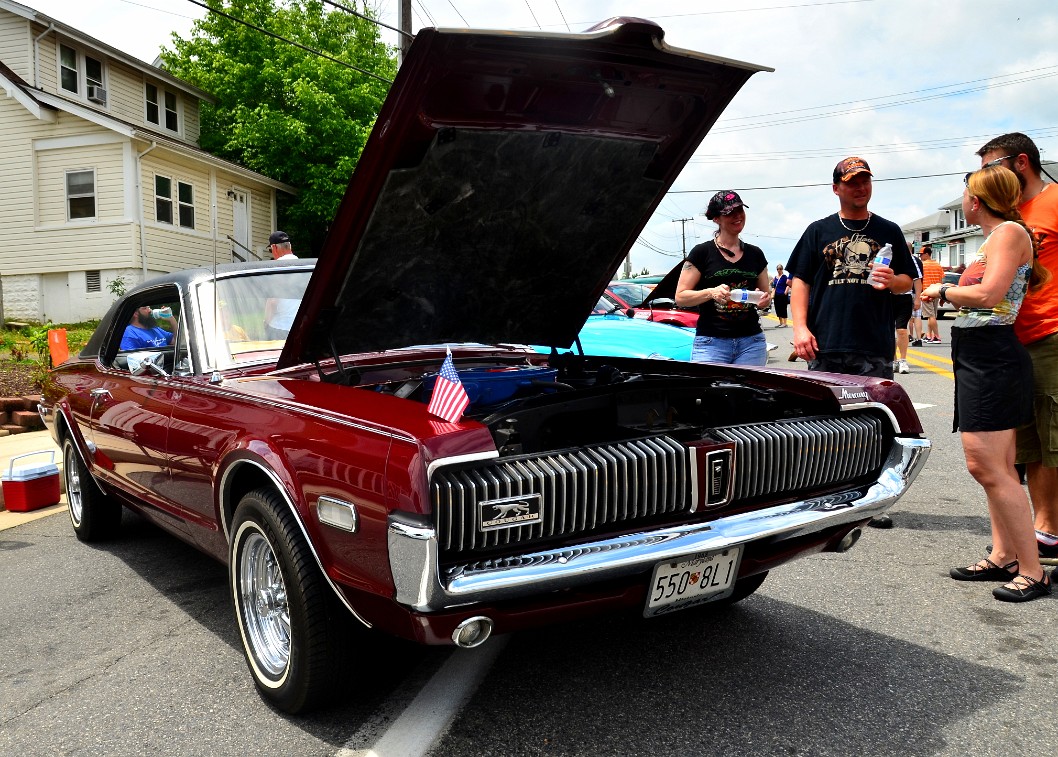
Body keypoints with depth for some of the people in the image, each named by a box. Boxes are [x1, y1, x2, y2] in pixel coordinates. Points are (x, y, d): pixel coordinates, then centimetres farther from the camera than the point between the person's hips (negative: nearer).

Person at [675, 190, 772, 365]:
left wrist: (764, 299, -1)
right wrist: (711, 292, -18)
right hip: (711, 343, -4)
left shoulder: (755, 254, 13)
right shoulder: (702, 253, 0)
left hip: (751, 342, 4)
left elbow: (767, 295, 22)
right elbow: (680, 297, -3)